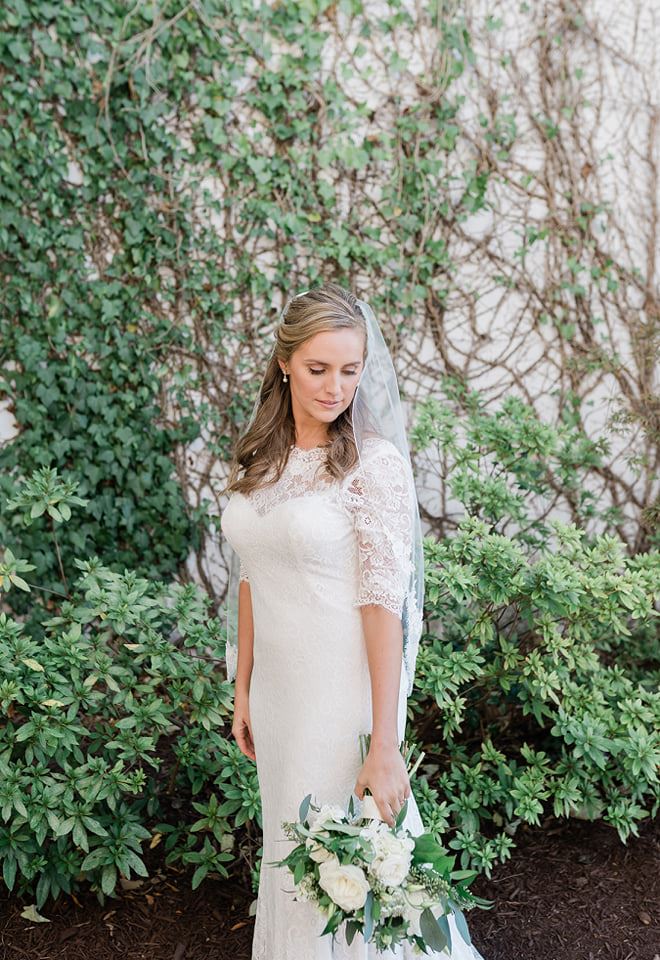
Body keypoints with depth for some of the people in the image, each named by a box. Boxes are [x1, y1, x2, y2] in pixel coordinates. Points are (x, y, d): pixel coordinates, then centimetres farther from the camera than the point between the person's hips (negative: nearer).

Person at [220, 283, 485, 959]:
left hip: (344, 696, -6)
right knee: (289, 851, 22)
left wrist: (384, 746, -21)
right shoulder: (259, 459, 4)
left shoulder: (375, 460, -15)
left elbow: (383, 603, -19)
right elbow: (251, 581, 9)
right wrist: (243, 691, 10)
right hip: (277, 694, 6)